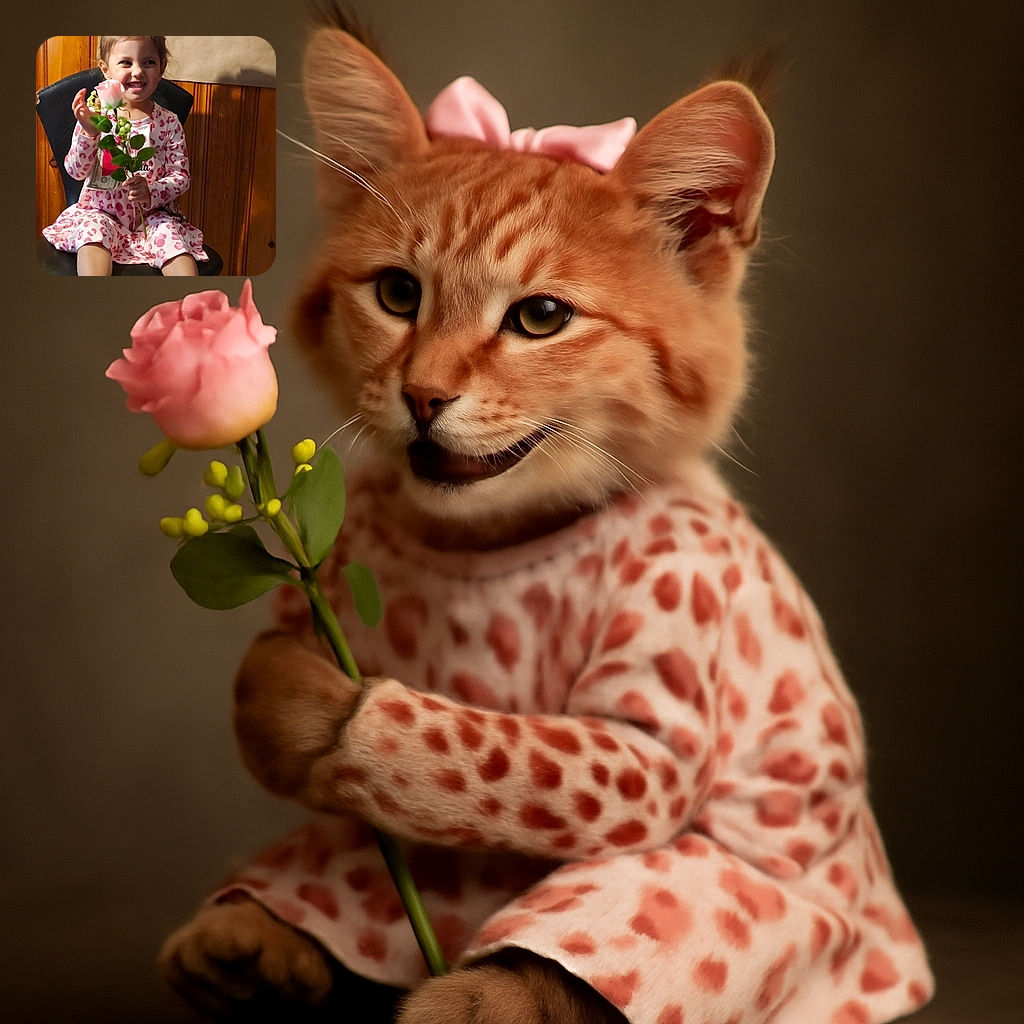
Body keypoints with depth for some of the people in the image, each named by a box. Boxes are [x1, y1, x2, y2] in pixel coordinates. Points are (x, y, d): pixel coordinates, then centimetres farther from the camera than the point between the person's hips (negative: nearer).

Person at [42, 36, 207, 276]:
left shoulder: (168, 123, 0)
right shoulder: (95, 116, -2)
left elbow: (181, 176, 0)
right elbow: (76, 171, -7)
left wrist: (151, 191, -21)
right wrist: (88, 132, -24)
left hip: (152, 214, 1)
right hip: (101, 211, 0)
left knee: (170, 234, -28)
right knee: (93, 227, -31)